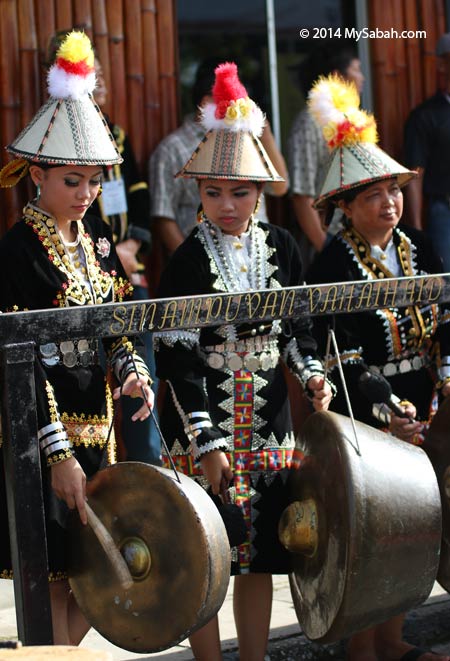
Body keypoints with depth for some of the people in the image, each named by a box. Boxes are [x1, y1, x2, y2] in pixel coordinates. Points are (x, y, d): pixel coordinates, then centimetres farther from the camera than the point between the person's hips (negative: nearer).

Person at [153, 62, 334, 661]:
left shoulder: (281, 248, 3)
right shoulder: (189, 260, -10)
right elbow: (177, 357, -12)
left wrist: (312, 374, -4)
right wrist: (207, 442, -15)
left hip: (268, 421, 4)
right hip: (203, 426, -4)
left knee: (261, 557, 11)